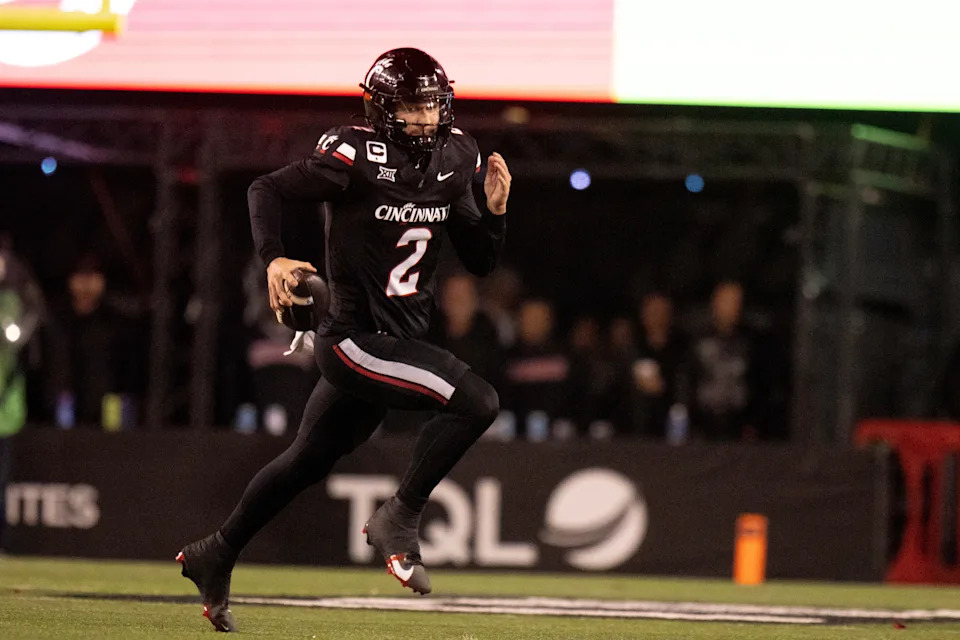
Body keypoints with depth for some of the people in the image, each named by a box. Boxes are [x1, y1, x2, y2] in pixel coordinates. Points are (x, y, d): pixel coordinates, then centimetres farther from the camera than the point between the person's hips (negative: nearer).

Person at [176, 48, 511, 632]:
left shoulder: (453, 162, 6)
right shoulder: (356, 158, -16)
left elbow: (482, 261, 10)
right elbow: (267, 189, -12)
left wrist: (495, 209, -8)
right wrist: (275, 259, -27)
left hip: (397, 341, 8)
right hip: (355, 338, -8)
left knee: (310, 461, 20)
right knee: (476, 402, -22)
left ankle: (216, 557, 35)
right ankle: (400, 519, -9)